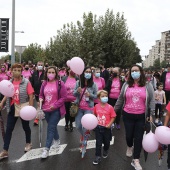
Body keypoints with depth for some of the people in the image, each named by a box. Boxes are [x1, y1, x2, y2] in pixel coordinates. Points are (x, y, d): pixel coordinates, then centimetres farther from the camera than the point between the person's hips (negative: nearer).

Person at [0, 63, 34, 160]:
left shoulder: (26, 82, -14)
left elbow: (31, 96, -12)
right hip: (13, 107, 4)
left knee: (25, 127, 14)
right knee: (9, 129, 3)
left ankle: (28, 143, 39)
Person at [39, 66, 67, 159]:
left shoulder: (60, 83, -10)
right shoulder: (44, 83, 4)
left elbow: (64, 97, -10)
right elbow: (41, 95, 15)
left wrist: (55, 105, -18)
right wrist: (41, 99, -8)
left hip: (56, 109, -5)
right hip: (46, 109, 5)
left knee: (51, 128, -7)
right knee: (52, 126, 20)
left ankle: (46, 149, -2)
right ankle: (57, 140, 43)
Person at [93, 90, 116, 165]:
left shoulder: (110, 107, -14)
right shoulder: (96, 106, -5)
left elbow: (113, 117, -9)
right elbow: (94, 115, 11)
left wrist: (109, 124, -18)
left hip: (106, 128, -1)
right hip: (98, 127, 1)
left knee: (106, 142, 18)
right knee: (98, 143, 5)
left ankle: (105, 151, 47)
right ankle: (98, 157, 16)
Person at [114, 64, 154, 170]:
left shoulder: (148, 85, -2)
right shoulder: (126, 85, 2)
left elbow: (152, 101, -1)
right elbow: (120, 99, 9)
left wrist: (151, 114, -5)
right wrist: (114, 110, 11)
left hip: (141, 116, -1)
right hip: (128, 115, 1)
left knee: (139, 137, 4)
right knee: (129, 135, 11)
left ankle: (136, 160, 13)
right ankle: (129, 147, 46)